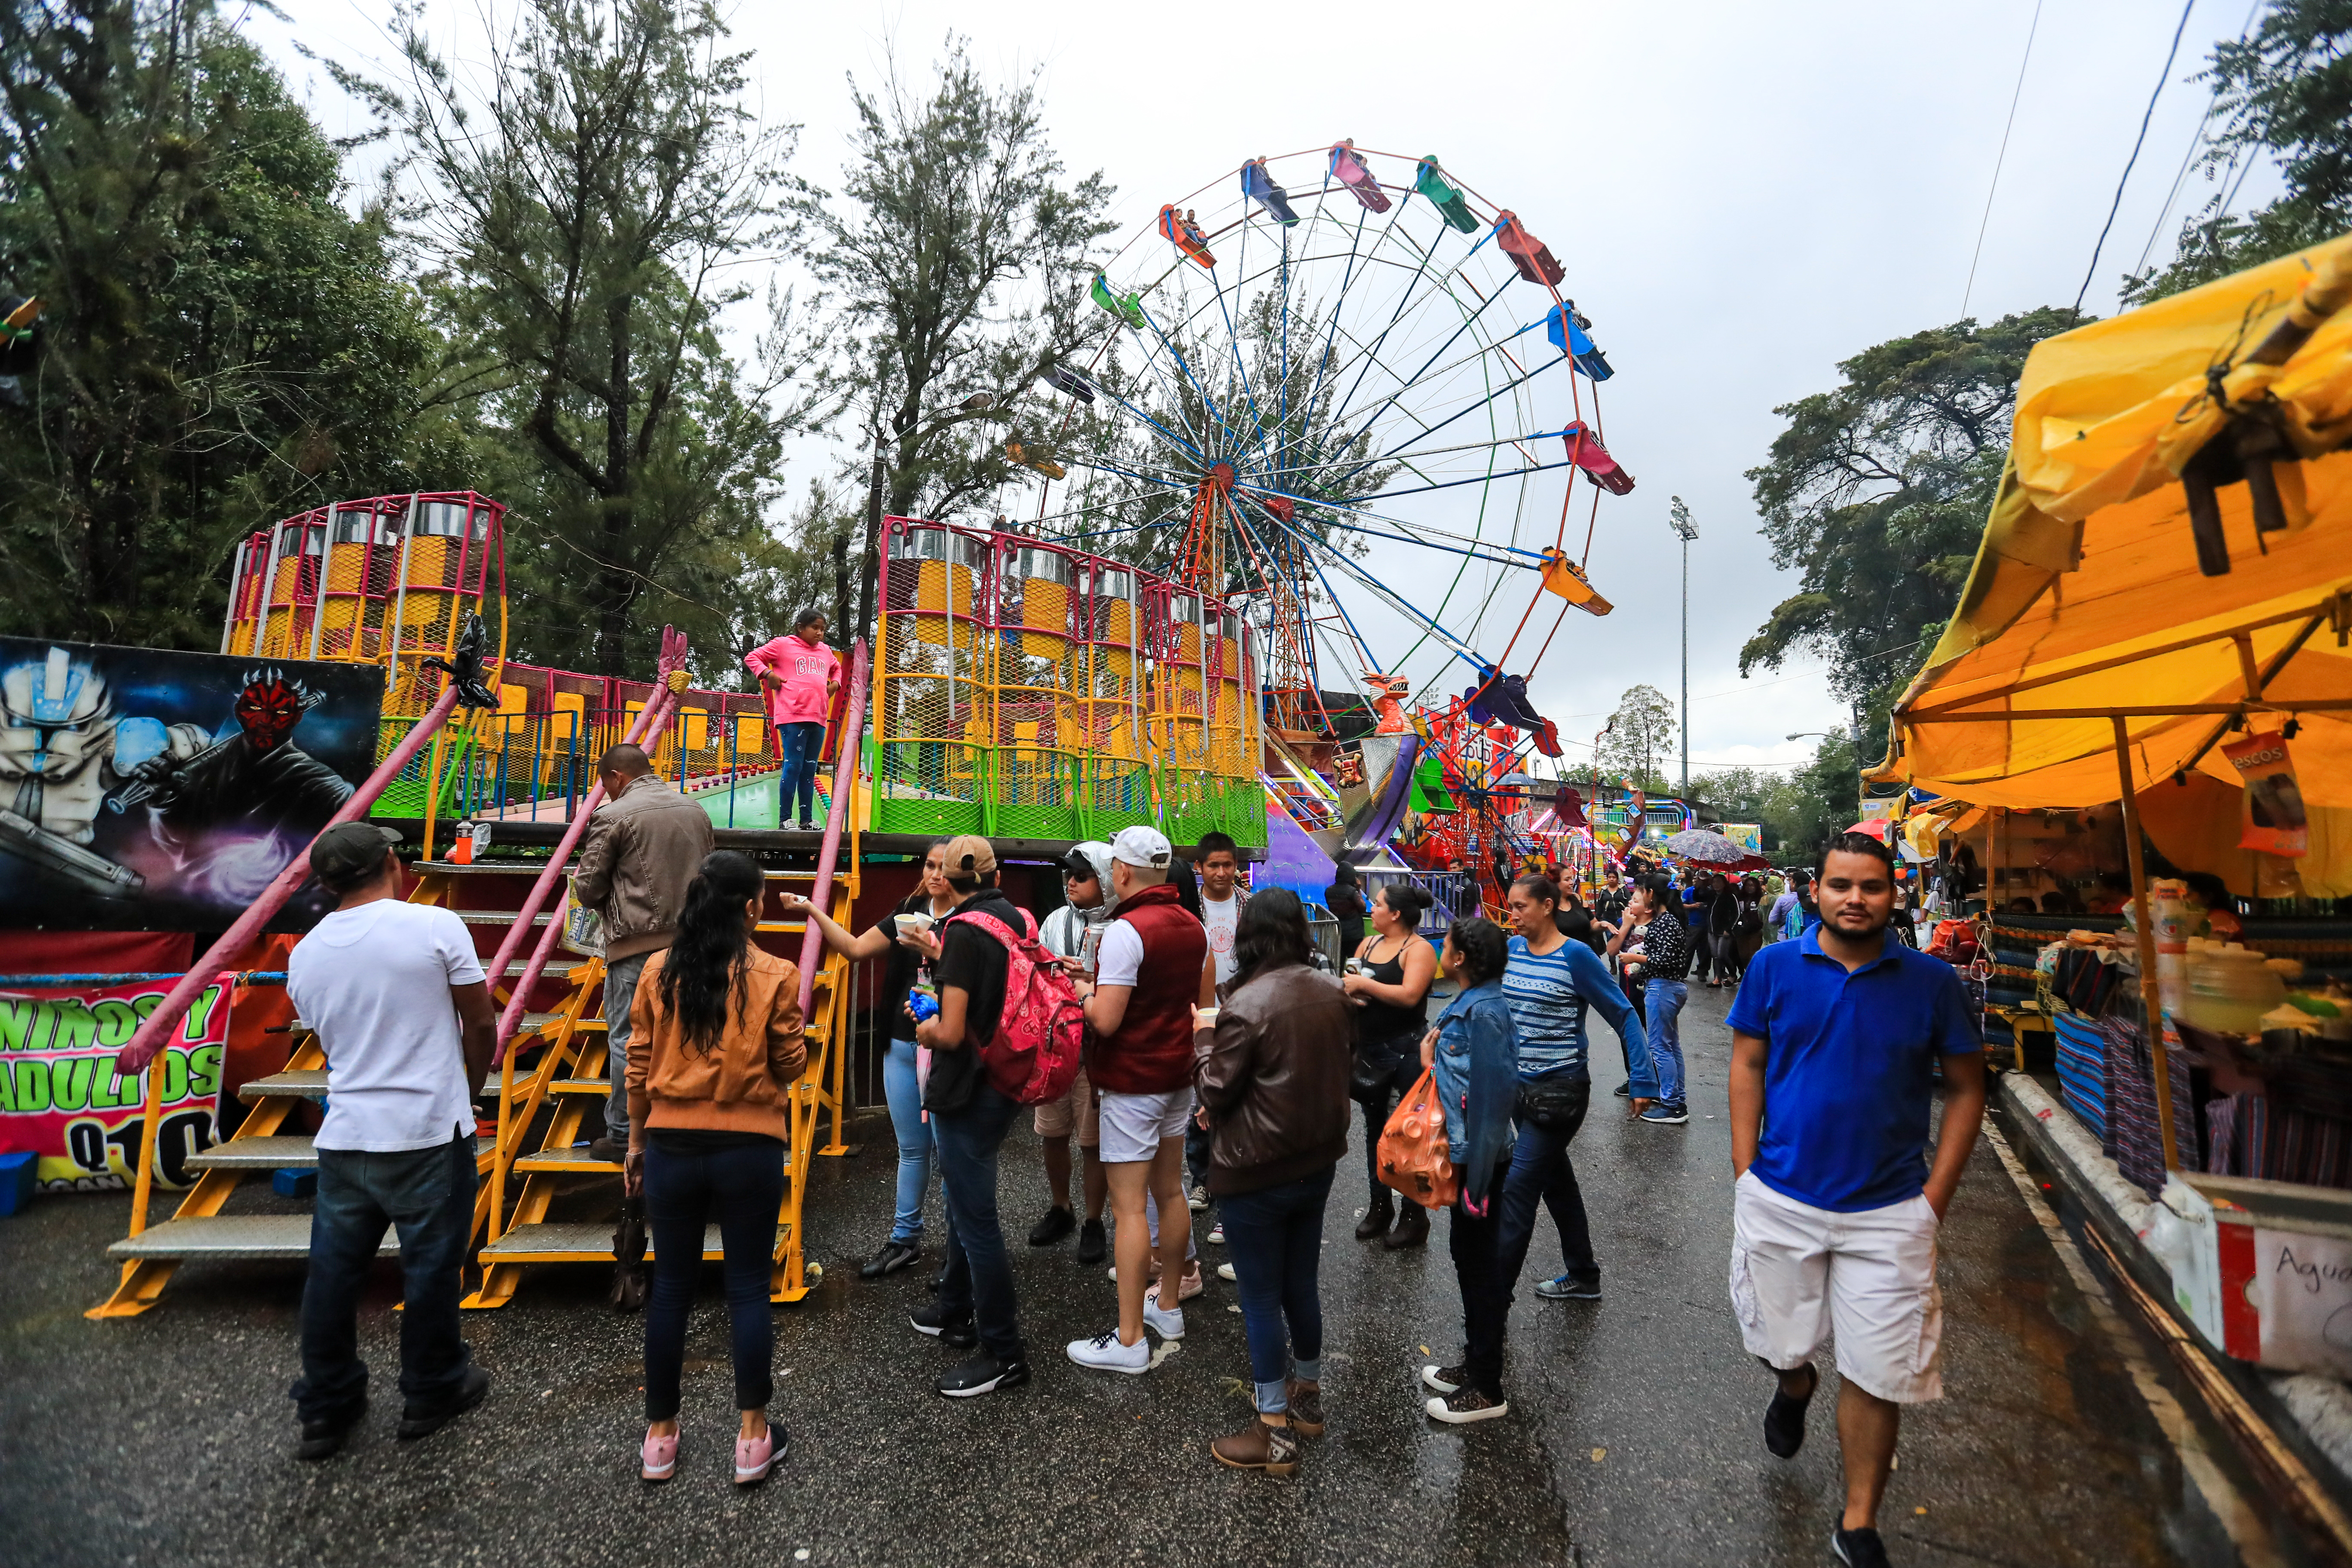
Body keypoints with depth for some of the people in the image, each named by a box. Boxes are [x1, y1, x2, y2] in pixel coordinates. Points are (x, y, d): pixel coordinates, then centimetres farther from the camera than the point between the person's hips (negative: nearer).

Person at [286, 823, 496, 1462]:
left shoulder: (305, 953, 4)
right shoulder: (436, 926, -13)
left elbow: (333, 1043, 15)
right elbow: (481, 1026, -8)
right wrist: (467, 1084, 11)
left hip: (344, 1138, 5)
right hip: (428, 1136, -4)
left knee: (333, 1274, 18)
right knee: (430, 1268, 11)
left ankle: (325, 1410, 32)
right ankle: (432, 1394, 28)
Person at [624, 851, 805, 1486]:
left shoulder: (659, 971, -2)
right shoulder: (774, 975, -11)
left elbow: (639, 1065, 4)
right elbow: (791, 1065, -4)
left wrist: (636, 1141, 14)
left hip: (671, 1145, 3)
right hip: (749, 1148, -3)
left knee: (671, 1287, 16)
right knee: (748, 1288, 10)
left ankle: (660, 1435, 29)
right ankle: (753, 1438, 19)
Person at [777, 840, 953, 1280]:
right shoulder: (909, 911, 8)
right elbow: (856, 948, 11)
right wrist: (812, 911, 6)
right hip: (902, 1045, 5)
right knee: (911, 1148, 16)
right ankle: (905, 1239, 30)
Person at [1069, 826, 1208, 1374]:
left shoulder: (1126, 930, -20)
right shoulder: (1192, 928, 6)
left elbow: (1106, 1020, -25)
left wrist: (1084, 993, -4)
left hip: (1132, 1084, -8)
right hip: (1177, 1076, 8)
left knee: (1129, 1207, -2)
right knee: (1170, 1192, 17)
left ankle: (1129, 1340, 6)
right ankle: (1168, 1306, 32)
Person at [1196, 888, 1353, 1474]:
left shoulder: (1245, 1007, -25)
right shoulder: (1331, 993, -4)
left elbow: (1214, 1095, -16)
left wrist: (1204, 1039, -2)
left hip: (1256, 1173, -7)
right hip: (1317, 1162, 7)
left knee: (1261, 1299, 9)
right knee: (1302, 1284, 23)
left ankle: (1275, 1433, 22)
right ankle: (1307, 1397, 41)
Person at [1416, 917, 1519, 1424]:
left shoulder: (1484, 1011, -23)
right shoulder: (1468, 1003, 6)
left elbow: (1491, 1093, -24)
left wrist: (1476, 1178, -21)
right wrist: (1433, 1048, -1)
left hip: (1481, 1153, -9)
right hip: (1466, 1148, 9)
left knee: (1479, 1258, 4)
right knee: (1469, 1253, 20)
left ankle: (1487, 1390, 21)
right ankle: (1476, 1362, 37)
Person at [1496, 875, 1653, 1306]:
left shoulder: (1575, 956, -15)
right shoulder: (1511, 949, 2)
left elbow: (1624, 1017, -11)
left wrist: (1641, 1082, -14)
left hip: (1561, 1089, -7)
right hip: (1520, 1086, 7)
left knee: (1517, 1189, -6)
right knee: (1556, 1181, 21)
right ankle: (1583, 1278, 39)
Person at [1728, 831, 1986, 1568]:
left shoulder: (1930, 980, -6)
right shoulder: (1774, 966, -6)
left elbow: (1966, 1087, 2)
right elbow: (1747, 1064, 1)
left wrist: (1936, 1196, -3)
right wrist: (1746, 1171, -2)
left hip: (1888, 1211, 0)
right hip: (1779, 1198, 1)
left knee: (1878, 1376, 7)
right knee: (1782, 1342, 18)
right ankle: (1795, 1385, 54)